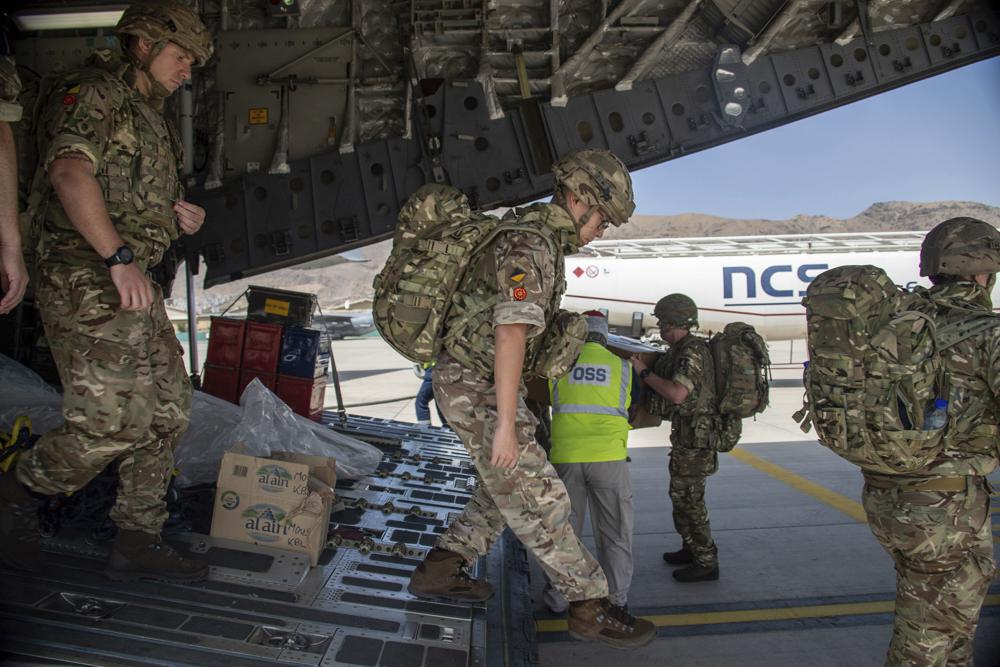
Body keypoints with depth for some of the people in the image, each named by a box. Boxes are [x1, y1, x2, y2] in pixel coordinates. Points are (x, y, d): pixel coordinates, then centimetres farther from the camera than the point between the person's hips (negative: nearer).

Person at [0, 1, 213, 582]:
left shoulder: (151, 118, 23)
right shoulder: (93, 93, -6)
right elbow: (71, 172, -23)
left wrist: (176, 214, 8)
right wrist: (119, 258, -29)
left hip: (135, 288, 10)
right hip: (88, 284, -10)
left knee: (169, 411, 7)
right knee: (114, 424, -12)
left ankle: (138, 544, 17)